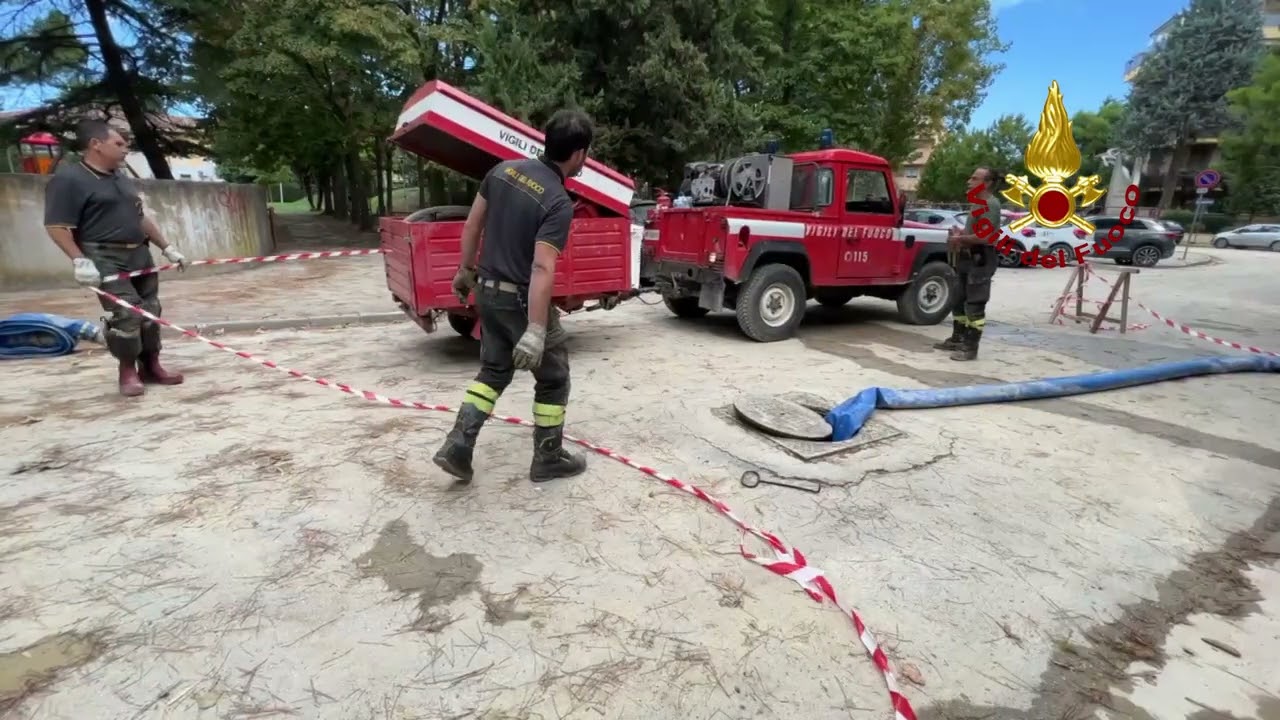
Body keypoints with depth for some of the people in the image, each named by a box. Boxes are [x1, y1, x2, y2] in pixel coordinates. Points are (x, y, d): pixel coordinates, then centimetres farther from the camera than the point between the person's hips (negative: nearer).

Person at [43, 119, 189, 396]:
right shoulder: (68, 179, -9)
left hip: (140, 255, 8)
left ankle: (151, 366, 19)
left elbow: (141, 218, 22)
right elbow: (56, 226, -14)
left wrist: (167, 248, 18)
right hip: (105, 259, -8)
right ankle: (128, 371, 4)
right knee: (126, 314, -13)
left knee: (150, 311, 8)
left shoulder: (121, 178, 16)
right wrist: (80, 260, -23)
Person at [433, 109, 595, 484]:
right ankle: (548, 458, 22)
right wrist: (536, 331, -29)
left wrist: (466, 270, 20)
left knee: (493, 371, 22)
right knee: (553, 378, 11)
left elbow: (472, 225, 9)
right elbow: (542, 268, -28)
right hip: (521, 299, -7)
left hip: (487, 290, 7)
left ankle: (458, 445, 15)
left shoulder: (504, 169, 2)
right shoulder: (559, 203, -20)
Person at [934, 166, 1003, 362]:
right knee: (958, 301, 17)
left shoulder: (991, 204, -15)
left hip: (981, 260, -11)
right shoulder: (977, 203, 16)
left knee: (975, 305, -7)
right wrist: (960, 233, 8)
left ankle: (971, 348, -3)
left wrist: (960, 239, -14)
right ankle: (957, 339, 28)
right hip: (969, 258, 11)